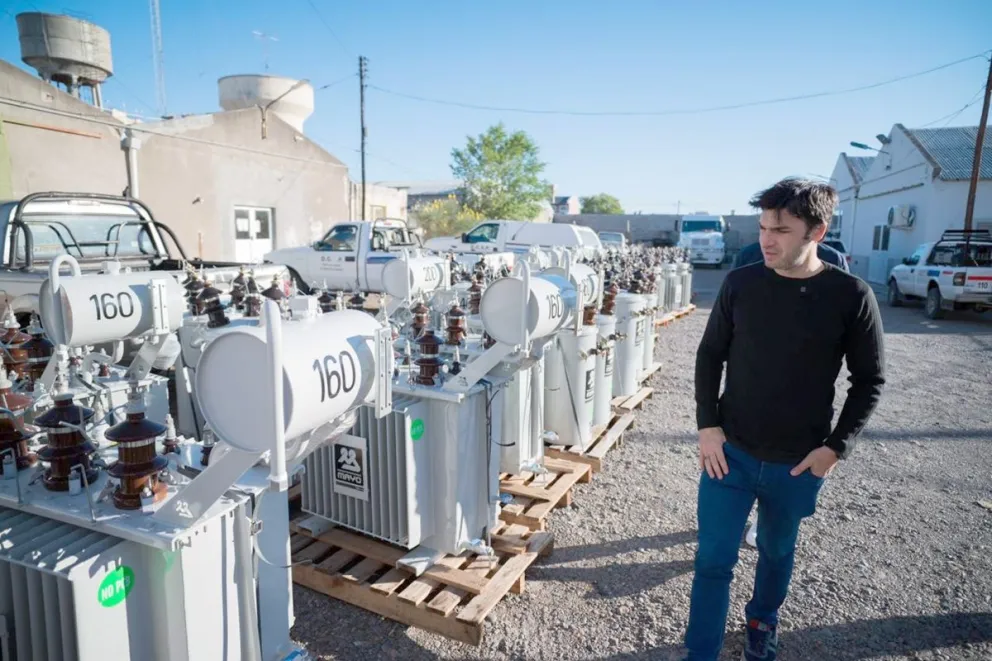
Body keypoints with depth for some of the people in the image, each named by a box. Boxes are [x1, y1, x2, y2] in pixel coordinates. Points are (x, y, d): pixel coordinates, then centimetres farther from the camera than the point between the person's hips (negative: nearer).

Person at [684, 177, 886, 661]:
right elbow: (710, 355, 1)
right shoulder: (740, 283, -7)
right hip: (730, 451, 0)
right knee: (713, 560, 4)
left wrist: (837, 446, -8)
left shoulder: (851, 296, -10)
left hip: (798, 463, 0)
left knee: (777, 552, 23)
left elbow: (869, 379, -2)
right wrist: (707, 426, -6)